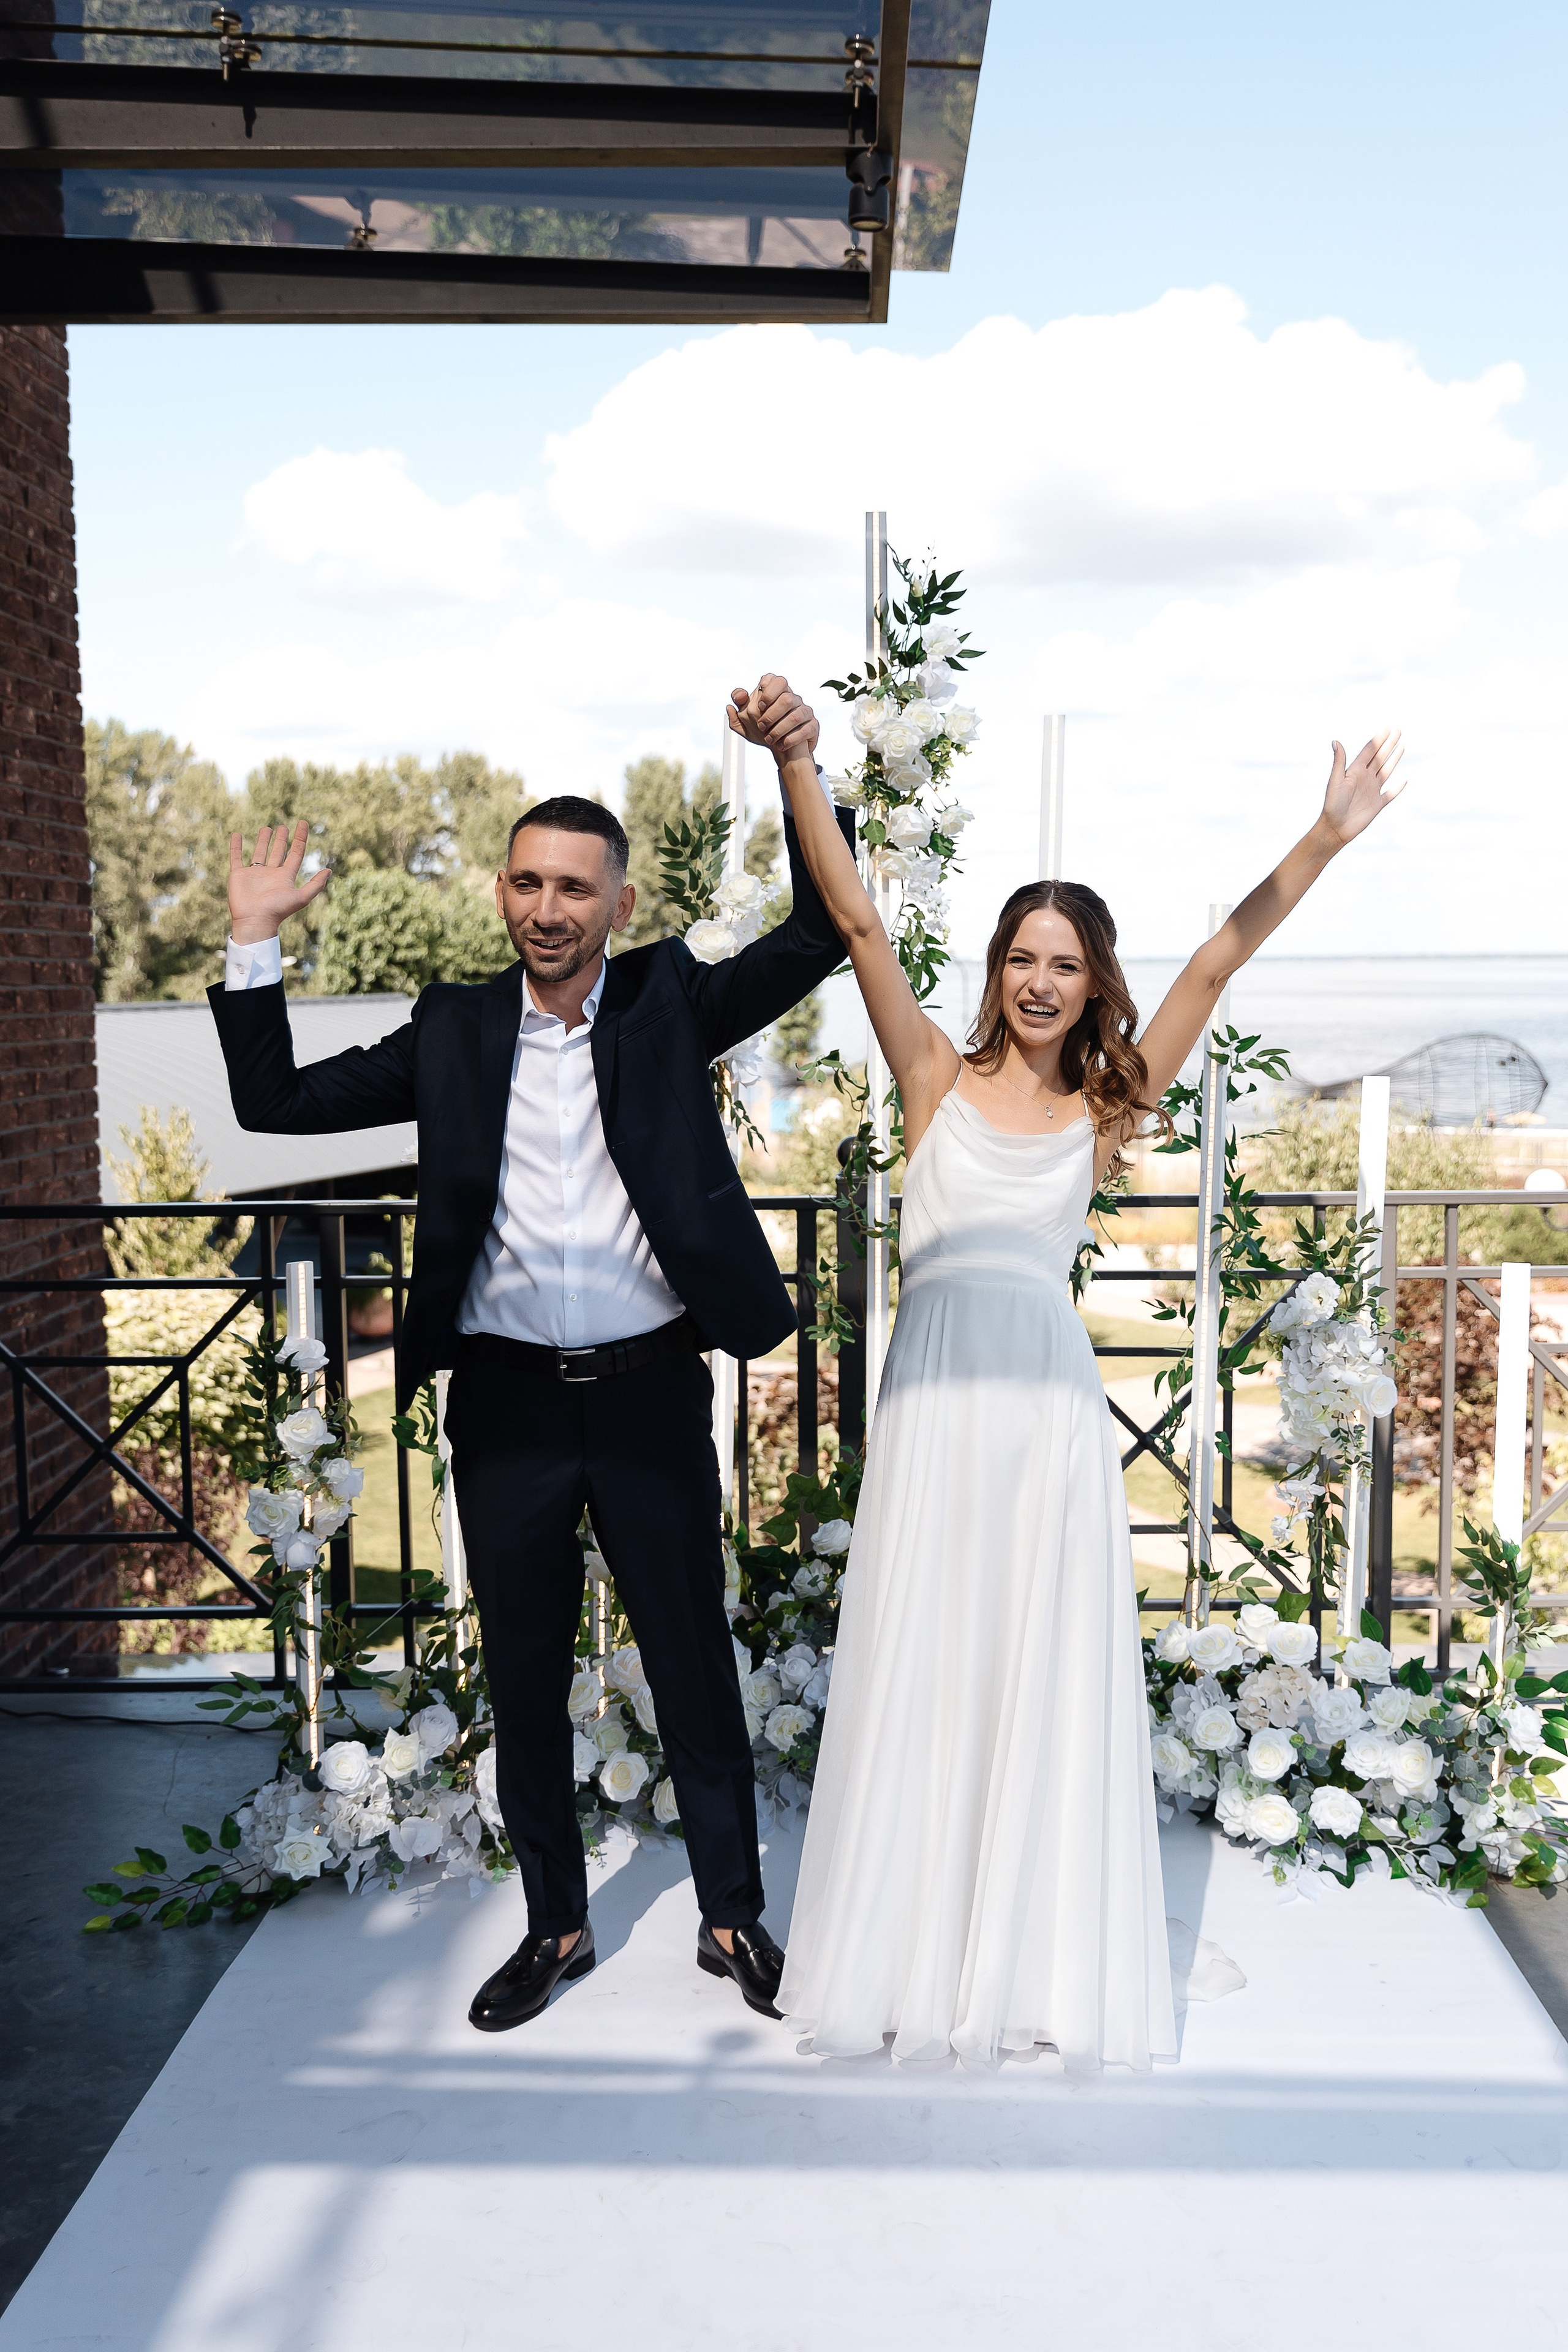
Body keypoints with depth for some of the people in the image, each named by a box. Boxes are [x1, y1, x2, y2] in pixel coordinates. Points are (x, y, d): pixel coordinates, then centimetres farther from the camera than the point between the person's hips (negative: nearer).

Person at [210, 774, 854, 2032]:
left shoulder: (669, 999, 1)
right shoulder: (454, 1030, 4)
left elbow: (819, 937, -8)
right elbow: (276, 1103, 4)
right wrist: (254, 943, -4)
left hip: (652, 1393, -1)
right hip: (509, 1403, 2)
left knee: (696, 1669, 10)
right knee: (525, 1681, 13)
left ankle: (735, 1917, 29)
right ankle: (556, 1924, 32)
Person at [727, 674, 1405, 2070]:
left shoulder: (1105, 1107, 11)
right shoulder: (938, 1075, 7)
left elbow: (1214, 967, 5)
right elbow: (858, 923, -3)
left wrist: (1326, 841, 0)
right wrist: (796, 765, -13)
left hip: (1051, 1404, 2)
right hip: (937, 1395, -1)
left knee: (1052, 1675, 7)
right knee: (918, 1671, 6)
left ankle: (1049, 1964, 21)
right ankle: (913, 1953, 20)